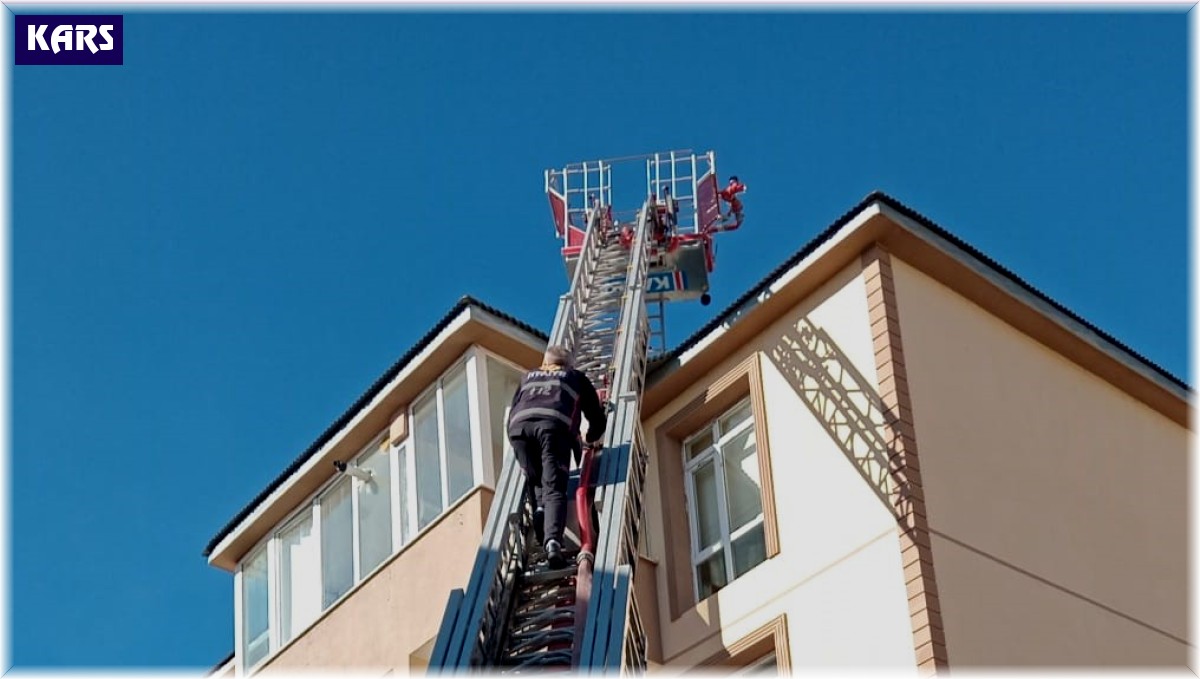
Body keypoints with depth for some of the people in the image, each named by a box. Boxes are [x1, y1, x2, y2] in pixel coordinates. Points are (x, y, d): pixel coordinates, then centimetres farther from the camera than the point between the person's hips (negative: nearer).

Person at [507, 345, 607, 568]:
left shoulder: (528, 378, 41)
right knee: (554, 489, -11)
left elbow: (512, 411, 36)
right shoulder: (576, 378, 36)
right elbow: (597, 418, 37)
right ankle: (552, 540, -32)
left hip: (519, 426, 2)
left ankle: (539, 507, -6)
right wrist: (591, 439, 56)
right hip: (553, 425, -2)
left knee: (536, 482, 23)